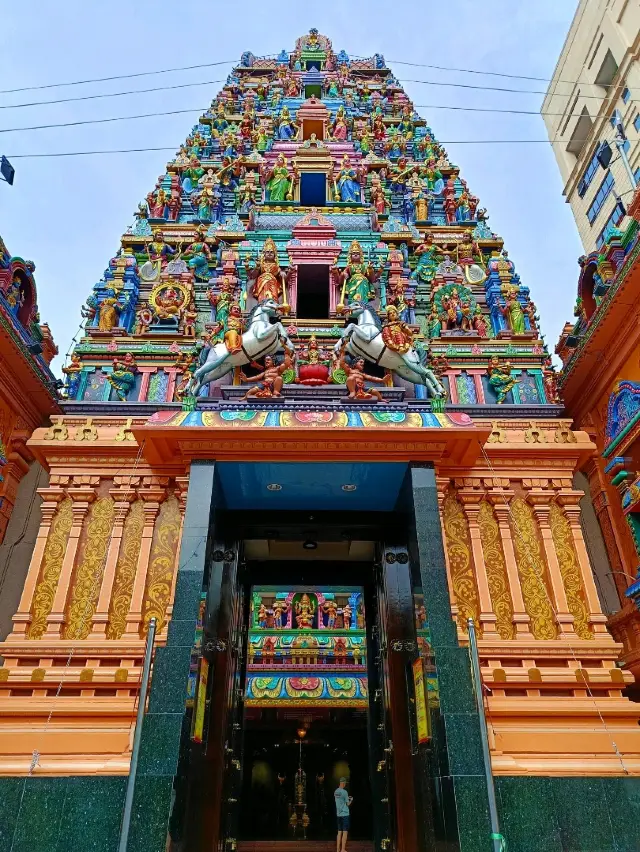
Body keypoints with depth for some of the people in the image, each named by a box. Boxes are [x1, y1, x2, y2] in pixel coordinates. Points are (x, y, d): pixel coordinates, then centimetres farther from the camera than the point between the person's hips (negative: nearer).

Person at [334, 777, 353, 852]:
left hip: (338, 814, 7)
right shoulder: (344, 792, -15)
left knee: (339, 832, 12)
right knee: (345, 832, -2)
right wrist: (351, 800, 11)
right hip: (345, 814, -7)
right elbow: (348, 804, -9)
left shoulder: (336, 792, 8)